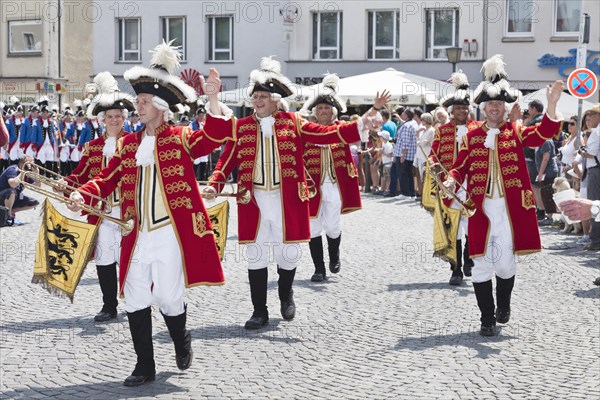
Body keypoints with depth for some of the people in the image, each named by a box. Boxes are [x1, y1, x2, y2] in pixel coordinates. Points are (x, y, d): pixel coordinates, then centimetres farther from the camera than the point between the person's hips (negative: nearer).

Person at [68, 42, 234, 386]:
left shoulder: (181, 138, -2)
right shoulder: (128, 144, 12)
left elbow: (216, 137, -18)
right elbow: (108, 179, 11)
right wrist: (82, 195, -8)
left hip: (171, 233, -5)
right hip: (138, 236, 5)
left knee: (167, 297, -4)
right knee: (135, 299, 4)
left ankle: (182, 341, 29)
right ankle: (145, 366, 17)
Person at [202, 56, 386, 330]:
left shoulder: (293, 123, 3)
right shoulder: (241, 127, 6)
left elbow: (330, 134, -1)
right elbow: (227, 160, 4)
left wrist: (369, 116, -8)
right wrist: (214, 185, -14)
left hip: (287, 202, -1)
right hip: (254, 202, 1)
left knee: (288, 254, 5)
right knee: (256, 256, 4)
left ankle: (286, 297, 35)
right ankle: (259, 312, 15)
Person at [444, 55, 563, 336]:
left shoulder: (516, 132, 5)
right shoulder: (471, 136, 7)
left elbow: (543, 133, -10)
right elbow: (461, 165, 7)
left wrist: (552, 105, -25)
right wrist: (452, 180, -15)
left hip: (510, 208, 0)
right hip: (480, 207, 0)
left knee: (506, 262, 5)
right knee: (481, 263, 0)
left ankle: (504, 306, 33)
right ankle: (487, 319, 11)